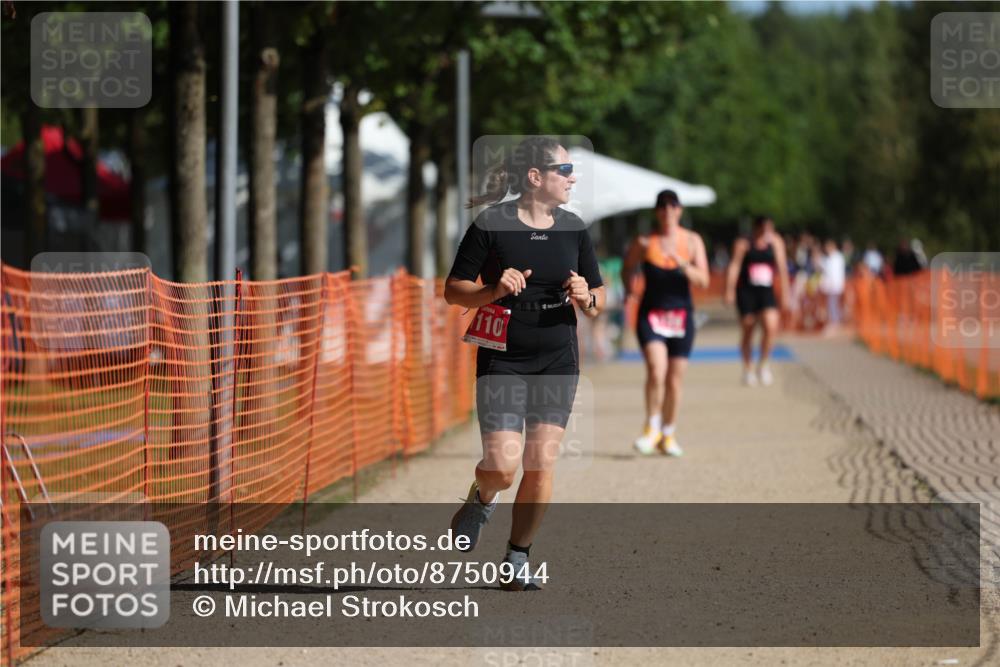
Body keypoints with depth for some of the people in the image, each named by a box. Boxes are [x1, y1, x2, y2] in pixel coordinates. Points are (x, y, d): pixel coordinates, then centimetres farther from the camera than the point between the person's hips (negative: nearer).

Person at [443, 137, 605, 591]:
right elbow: (453, 290, -3)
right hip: (501, 362, -4)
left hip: (557, 365, 4)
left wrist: (586, 299, -9)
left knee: (540, 466, -2)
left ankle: (518, 560, 13)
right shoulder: (491, 225, -6)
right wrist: (494, 291, -20)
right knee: (502, 466, -12)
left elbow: (598, 301, 14)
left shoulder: (574, 229, 7)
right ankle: (482, 500, 23)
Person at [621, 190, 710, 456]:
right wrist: (629, 288, 1)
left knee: (674, 381, 6)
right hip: (651, 313, -2)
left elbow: (703, 280, -6)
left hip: (681, 315, 2)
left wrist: (681, 263, -21)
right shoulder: (644, 243, 0)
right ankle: (651, 429, -7)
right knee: (656, 370, -22)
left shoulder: (692, 241, 3)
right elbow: (627, 268, 17)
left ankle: (668, 435, 21)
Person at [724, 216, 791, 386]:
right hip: (746, 291, -2)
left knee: (771, 326, -17)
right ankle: (748, 369, 22)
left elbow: (781, 268, 8)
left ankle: (763, 364, 2)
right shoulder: (743, 244, -4)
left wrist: (785, 291, 7)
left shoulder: (775, 243, 6)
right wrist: (729, 291, -17)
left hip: (766, 291, 2)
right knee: (747, 331, 5)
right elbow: (734, 267, -9)